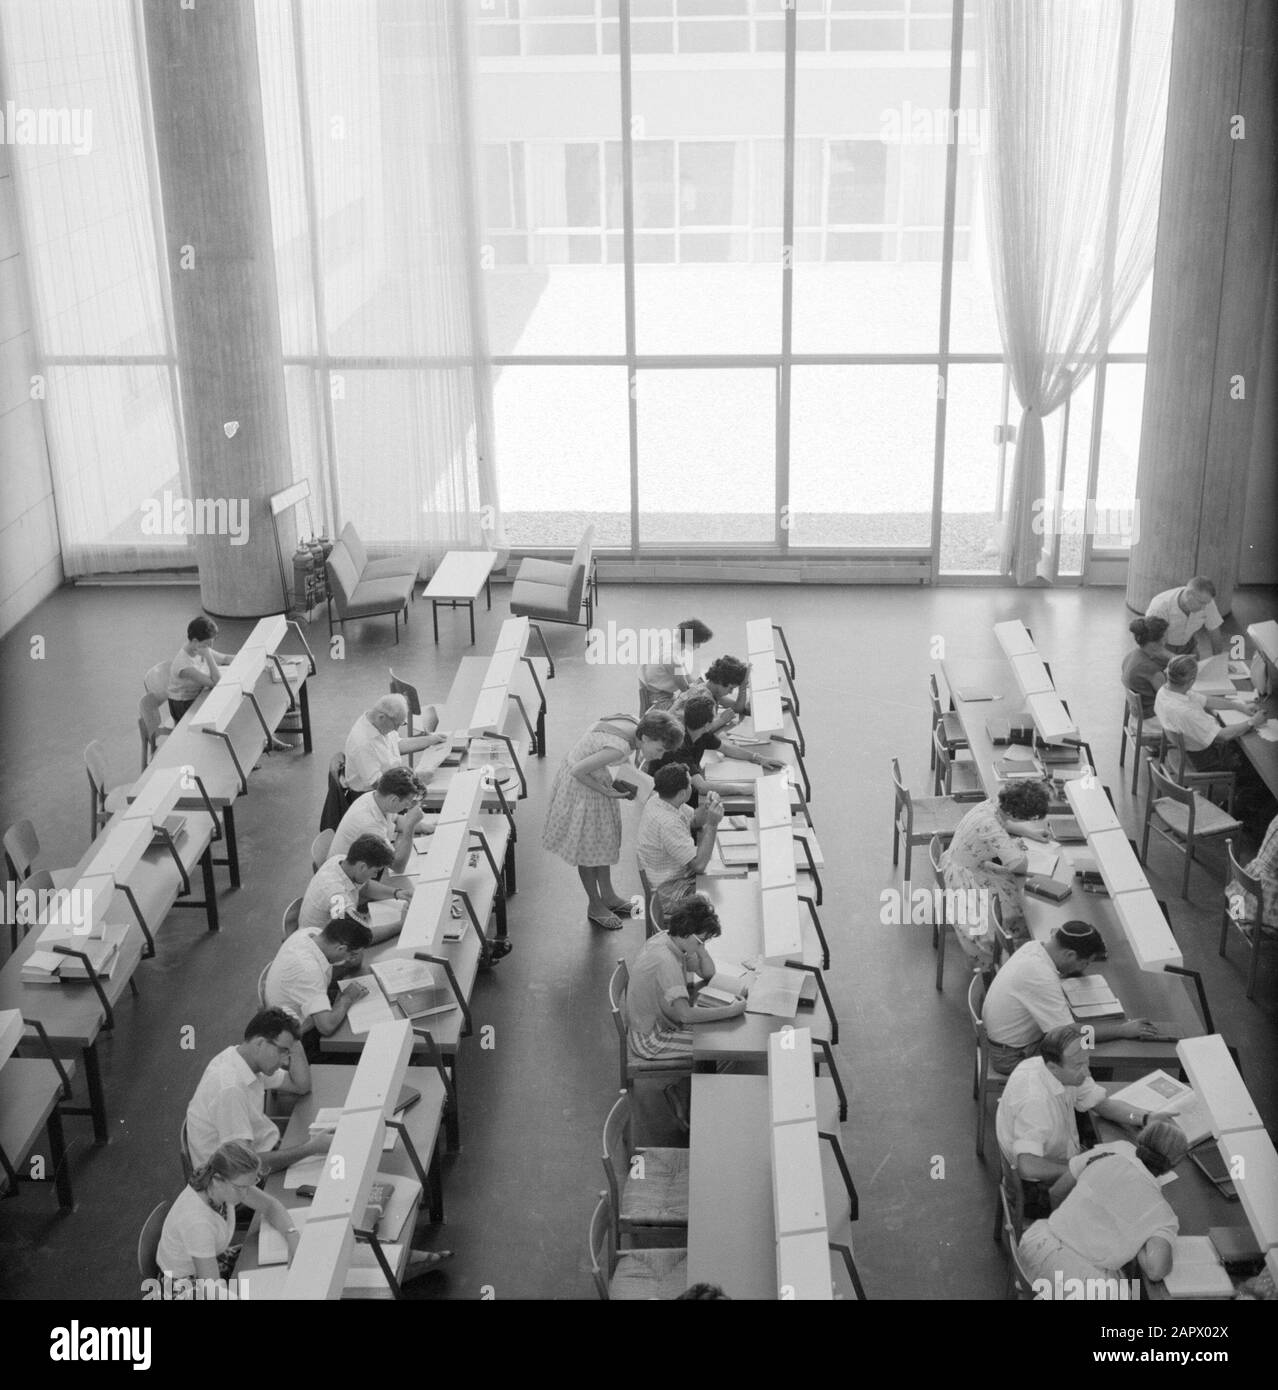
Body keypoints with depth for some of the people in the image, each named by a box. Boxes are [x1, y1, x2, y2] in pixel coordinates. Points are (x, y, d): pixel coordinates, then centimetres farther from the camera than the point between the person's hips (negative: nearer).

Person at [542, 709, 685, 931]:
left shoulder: (632, 723, -11)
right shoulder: (620, 748, -36)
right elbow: (578, 771, -29)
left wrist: (613, 781, 2)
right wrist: (607, 792, -16)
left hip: (592, 776, 9)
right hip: (580, 786, -9)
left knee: (604, 839, 21)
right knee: (589, 846, 9)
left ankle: (608, 896, 39)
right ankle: (595, 906, 27)